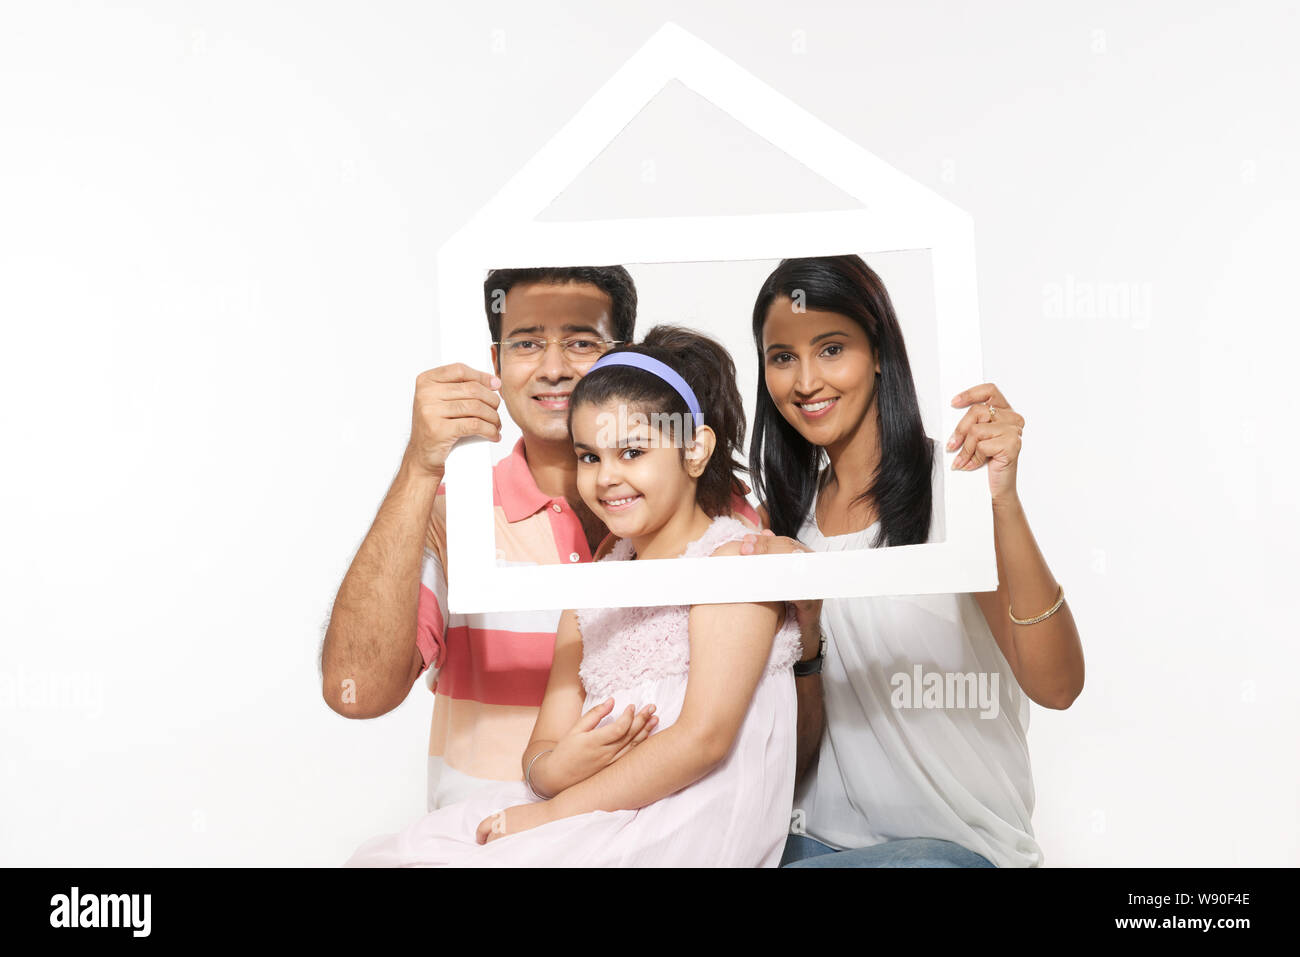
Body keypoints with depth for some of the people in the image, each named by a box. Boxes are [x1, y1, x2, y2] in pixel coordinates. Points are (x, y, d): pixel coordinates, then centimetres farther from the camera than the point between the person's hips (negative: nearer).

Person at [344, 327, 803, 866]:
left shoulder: (734, 558, -3)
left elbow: (704, 737, -14)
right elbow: (542, 750, 14)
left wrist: (558, 809, -12)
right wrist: (556, 769, -11)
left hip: (689, 823, -6)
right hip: (591, 822, 6)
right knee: (377, 856, -10)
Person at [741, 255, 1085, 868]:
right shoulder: (782, 513, 6)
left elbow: (1056, 686, -20)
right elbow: (799, 754, 3)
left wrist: (1003, 502, -32)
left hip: (959, 842, -4)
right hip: (821, 836, 4)